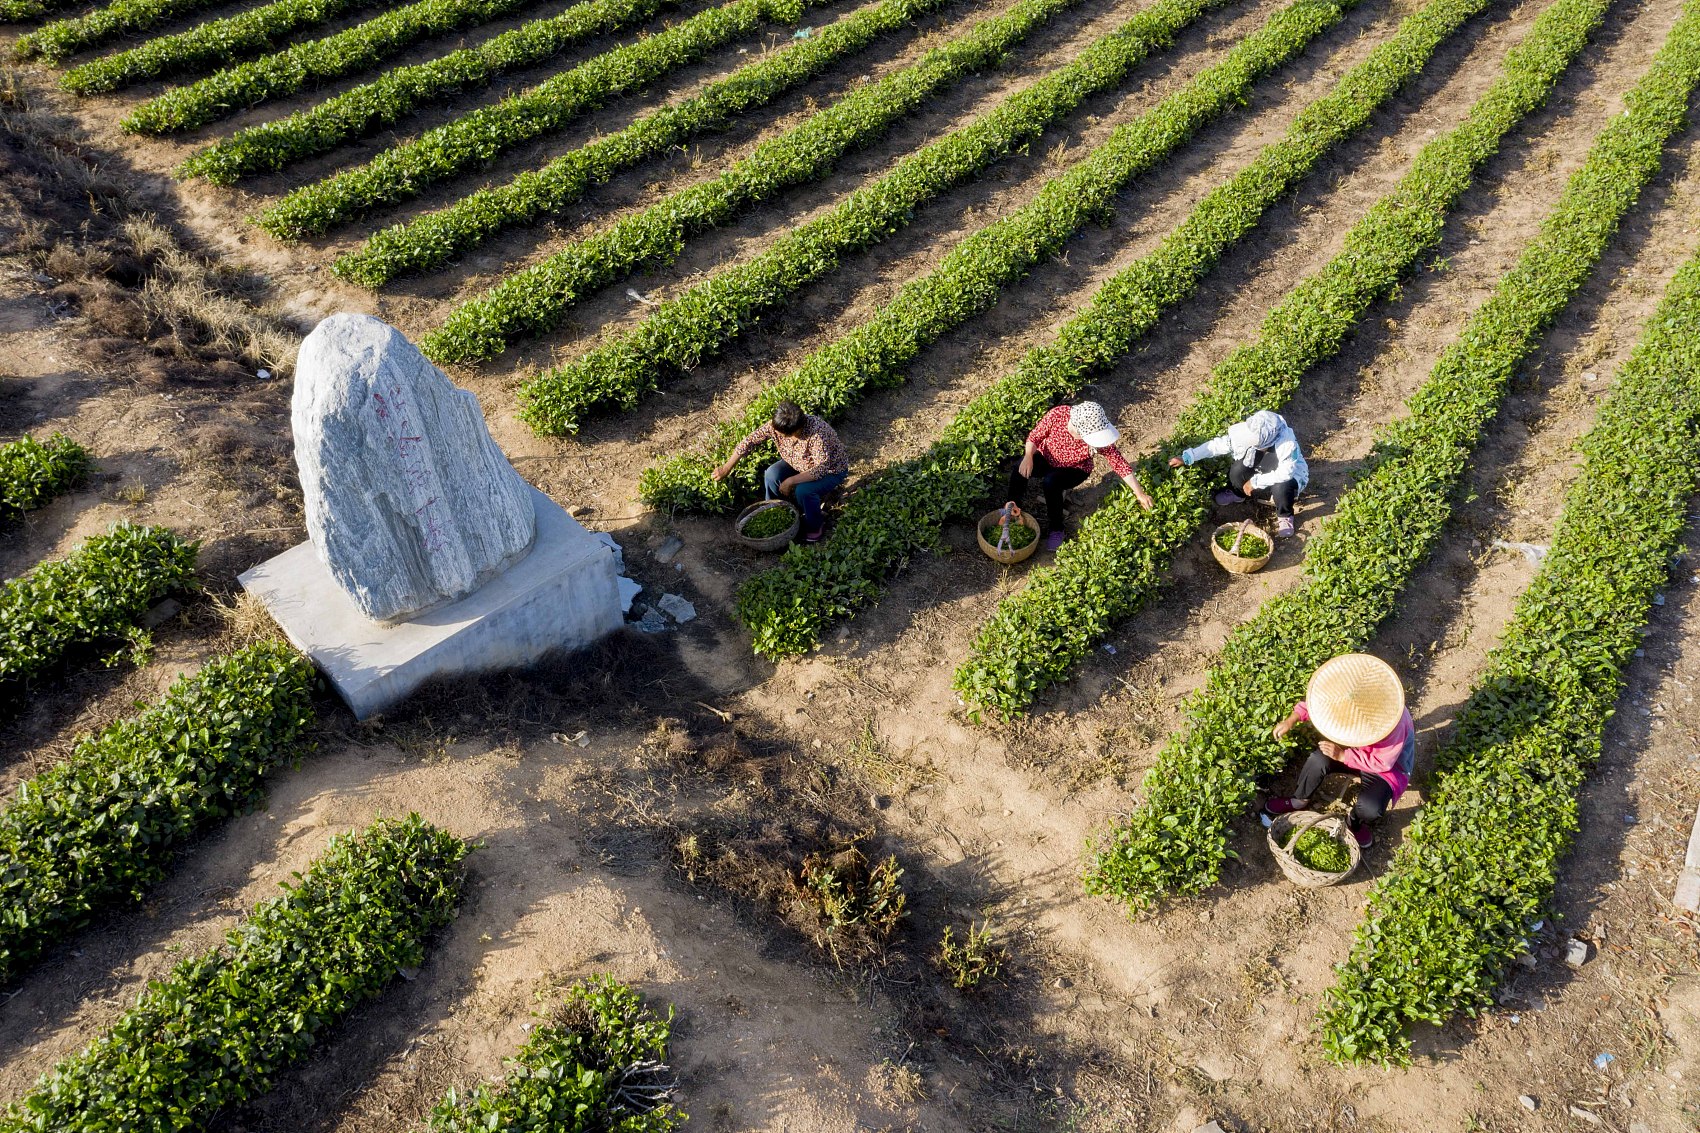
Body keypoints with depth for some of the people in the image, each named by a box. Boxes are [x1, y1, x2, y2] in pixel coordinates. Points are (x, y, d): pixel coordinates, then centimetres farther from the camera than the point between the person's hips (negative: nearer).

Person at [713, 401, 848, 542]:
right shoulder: (776, 425, -24)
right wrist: (727, 467, -16)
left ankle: (815, 526, -2)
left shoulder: (818, 434, -40)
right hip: (799, 464, 5)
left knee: (803, 491, -31)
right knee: (772, 475, -20)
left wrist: (791, 481, -39)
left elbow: (822, 468, -38)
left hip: (830, 470, -5)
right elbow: (750, 440, -16)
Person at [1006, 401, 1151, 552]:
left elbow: (1119, 463, -22)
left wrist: (1140, 494, -21)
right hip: (1046, 458, 1)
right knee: (1020, 469, -28)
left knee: (1051, 481, -33)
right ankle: (1012, 507, -7)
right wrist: (1028, 457, -32)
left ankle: (1055, 530, -15)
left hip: (1074, 470, -1)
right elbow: (1034, 436, -15)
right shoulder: (1058, 414, -30)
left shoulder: (1098, 438, -31)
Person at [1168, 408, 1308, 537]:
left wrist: (1255, 482, -32)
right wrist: (1186, 458, -21)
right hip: (1262, 473, 4)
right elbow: (1218, 445, -19)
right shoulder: (1246, 433, -27)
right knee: (1236, 472, -25)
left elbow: (1285, 473, -38)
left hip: (1288, 475, -4)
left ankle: (1285, 517, -4)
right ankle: (1237, 493, 12)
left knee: (1281, 488, -38)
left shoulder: (1287, 443, -39)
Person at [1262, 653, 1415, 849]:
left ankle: (1354, 823, 10)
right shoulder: (1345, 696, -27)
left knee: (1370, 810, -29)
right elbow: (1315, 700, -7)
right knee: (1318, 760, -24)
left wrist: (1342, 755, -32)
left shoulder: (1392, 725, -41)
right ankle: (1298, 801, 5)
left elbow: (1381, 763, -28)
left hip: (1386, 765, -5)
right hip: (1351, 746, 5)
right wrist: (1291, 720, -17)